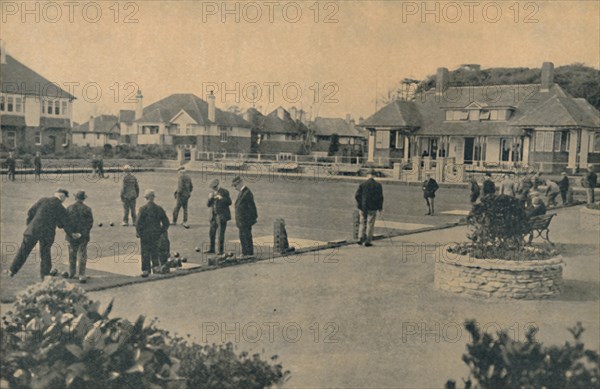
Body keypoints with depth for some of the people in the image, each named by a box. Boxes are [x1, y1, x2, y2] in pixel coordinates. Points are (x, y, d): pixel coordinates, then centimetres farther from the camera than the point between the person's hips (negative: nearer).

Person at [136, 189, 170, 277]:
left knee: (145, 253, 7)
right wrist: (162, 232, 11)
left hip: (145, 234, -3)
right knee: (155, 251, 20)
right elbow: (166, 222, 1)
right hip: (156, 235, 3)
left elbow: (139, 223, -15)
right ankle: (156, 267, 14)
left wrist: (138, 233, -2)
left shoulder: (143, 209, -13)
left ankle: (145, 271, 9)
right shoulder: (159, 208, -1)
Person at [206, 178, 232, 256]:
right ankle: (211, 249, 18)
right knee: (211, 233, 8)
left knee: (221, 233, -6)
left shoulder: (224, 192, -3)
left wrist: (221, 198, -20)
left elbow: (229, 202, -7)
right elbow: (208, 205, 8)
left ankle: (220, 250, 0)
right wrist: (210, 198, -11)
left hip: (222, 216, -6)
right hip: (214, 216, 6)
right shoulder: (211, 193, 12)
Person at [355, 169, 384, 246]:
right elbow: (380, 198, -5)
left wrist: (360, 204, 12)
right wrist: (380, 208, 5)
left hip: (362, 207, 1)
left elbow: (357, 195, -4)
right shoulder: (378, 185, -4)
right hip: (372, 208, -1)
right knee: (370, 224, 5)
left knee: (363, 223, 16)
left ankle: (361, 239, 7)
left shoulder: (362, 184, -3)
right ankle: (367, 241, 4)